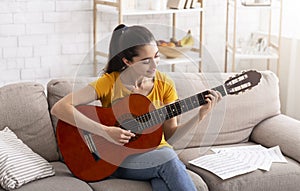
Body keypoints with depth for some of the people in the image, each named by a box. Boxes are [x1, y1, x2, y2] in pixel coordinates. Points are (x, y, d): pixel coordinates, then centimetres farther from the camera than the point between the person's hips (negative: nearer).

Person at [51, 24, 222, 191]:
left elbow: (169, 137, 2)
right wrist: (105, 132, -26)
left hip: (157, 152, 2)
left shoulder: (164, 85, -1)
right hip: (119, 159, -2)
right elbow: (59, 108, -20)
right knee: (168, 159, -31)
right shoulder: (110, 83, -11)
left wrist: (199, 117, -14)